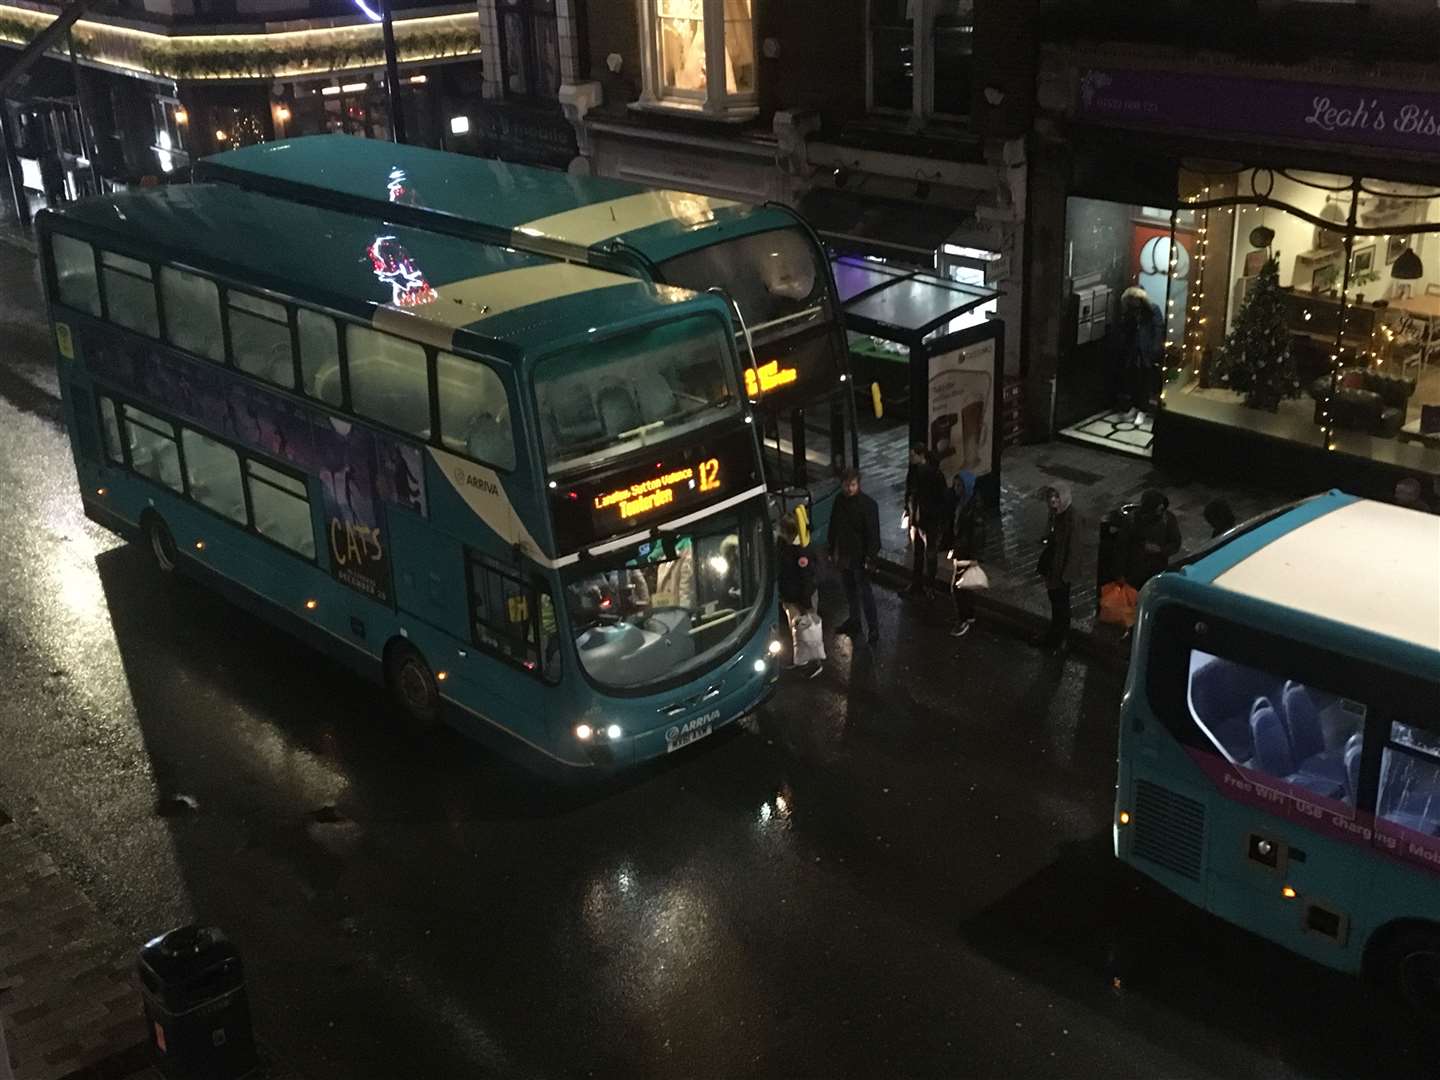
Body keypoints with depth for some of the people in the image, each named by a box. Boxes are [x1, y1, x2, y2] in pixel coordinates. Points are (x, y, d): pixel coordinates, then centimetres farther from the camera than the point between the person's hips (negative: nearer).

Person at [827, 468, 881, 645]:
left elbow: (873, 533, -16)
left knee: (865, 593, -3)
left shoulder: (868, 504, -18)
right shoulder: (839, 500, 1)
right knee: (850, 590, 20)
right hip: (843, 554, 6)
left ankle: (874, 630, 3)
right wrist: (832, 549, 13)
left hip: (860, 556, -6)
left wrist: (870, 557, -19)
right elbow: (833, 526, 11)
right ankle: (854, 621, 37)